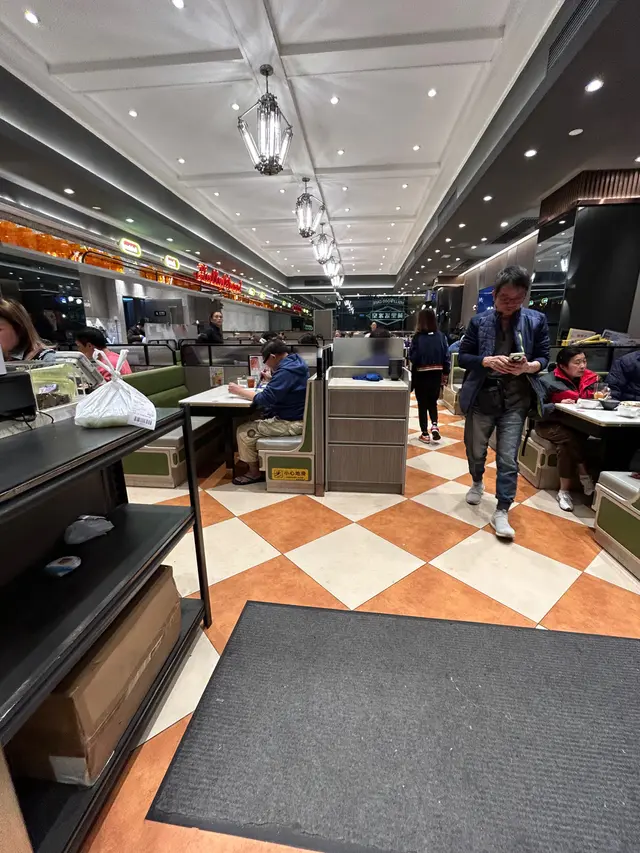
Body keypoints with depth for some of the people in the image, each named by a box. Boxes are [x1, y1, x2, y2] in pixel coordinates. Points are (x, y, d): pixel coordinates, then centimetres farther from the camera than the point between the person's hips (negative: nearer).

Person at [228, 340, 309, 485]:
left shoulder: (286, 371, -24)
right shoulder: (295, 362, 8)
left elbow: (265, 399, -24)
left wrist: (239, 391, -14)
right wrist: (271, 378, 6)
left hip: (291, 423, -11)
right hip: (296, 417, 11)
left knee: (243, 431, -6)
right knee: (255, 421, 21)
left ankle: (254, 472, 10)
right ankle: (259, 462, 26)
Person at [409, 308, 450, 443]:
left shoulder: (418, 337, -13)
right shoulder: (441, 336, -3)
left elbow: (413, 357, -14)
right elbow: (446, 357, -1)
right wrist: (445, 374, 9)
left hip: (421, 375, -3)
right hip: (436, 375, 3)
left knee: (422, 404, 9)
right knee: (433, 402, 21)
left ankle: (425, 434, 14)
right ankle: (434, 425, 3)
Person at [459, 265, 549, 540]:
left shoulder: (536, 320, 1)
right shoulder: (479, 321, 0)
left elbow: (544, 357, 5)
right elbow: (463, 357, 0)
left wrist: (528, 366, -18)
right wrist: (487, 360, -18)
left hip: (515, 400, 0)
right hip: (482, 397, 1)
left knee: (508, 458, -1)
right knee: (475, 449, 16)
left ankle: (501, 512, 10)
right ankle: (477, 482, 46)